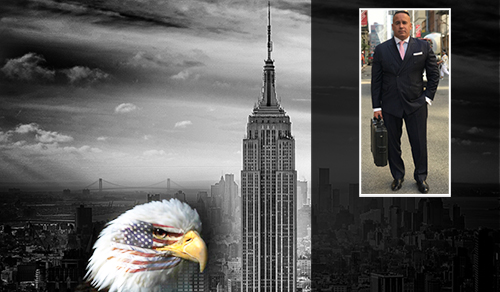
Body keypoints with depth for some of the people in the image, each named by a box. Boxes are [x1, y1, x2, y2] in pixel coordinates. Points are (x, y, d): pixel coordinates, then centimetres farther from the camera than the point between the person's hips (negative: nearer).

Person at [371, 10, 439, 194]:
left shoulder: (423, 47, 1)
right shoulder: (381, 50, 2)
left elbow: (434, 75, 8)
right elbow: (376, 80, 3)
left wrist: (428, 97, -1)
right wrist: (376, 106, -1)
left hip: (416, 105, 0)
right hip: (390, 107, 1)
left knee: (419, 143, 3)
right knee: (392, 144, 8)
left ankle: (421, 177, 20)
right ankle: (398, 176, 23)